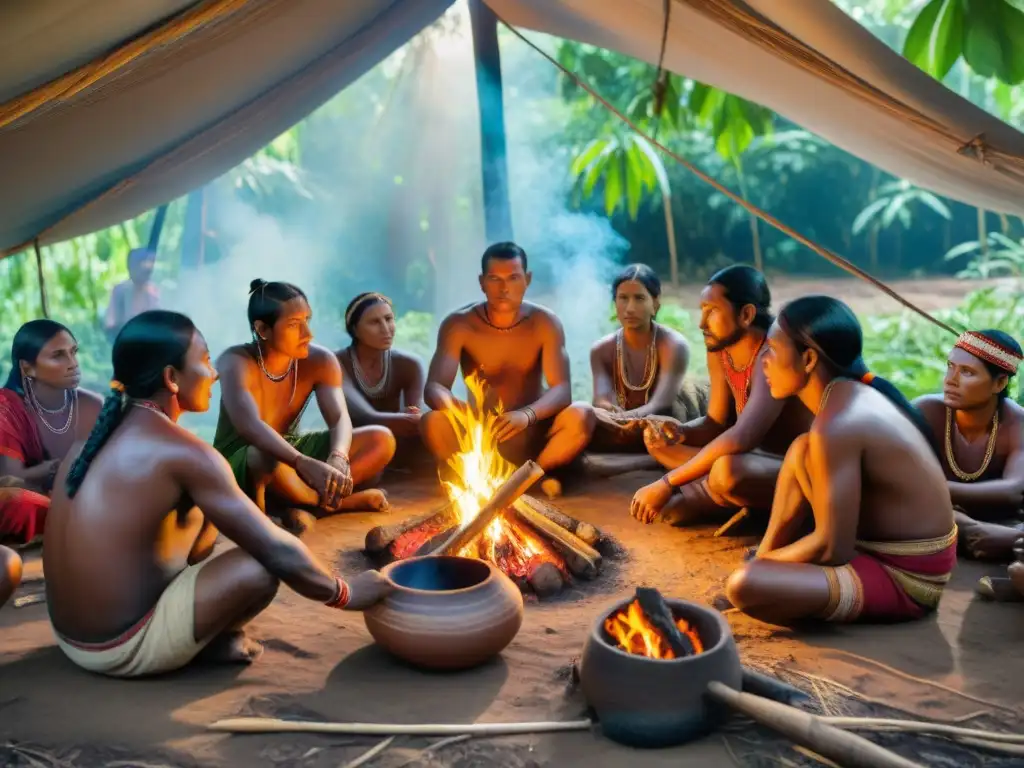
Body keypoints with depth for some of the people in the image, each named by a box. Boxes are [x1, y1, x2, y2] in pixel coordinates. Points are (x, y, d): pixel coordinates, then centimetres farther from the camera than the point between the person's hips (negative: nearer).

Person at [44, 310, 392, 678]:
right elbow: (278, 552, -18)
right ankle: (220, 641, 12)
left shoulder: (99, 437, 5)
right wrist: (345, 593, -3)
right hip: (124, 648, -9)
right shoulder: (183, 453, -19)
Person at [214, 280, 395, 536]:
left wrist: (338, 459, -47)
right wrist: (307, 465, -58)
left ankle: (291, 504, -20)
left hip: (291, 450, 6)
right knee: (270, 459, -44)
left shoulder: (320, 360, -11)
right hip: (239, 462, -5)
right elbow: (249, 426, -42)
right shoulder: (236, 362, -24)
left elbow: (340, 419, -23)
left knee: (381, 440, -14)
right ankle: (333, 502, -15)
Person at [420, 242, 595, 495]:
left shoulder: (545, 322, -8)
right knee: (432, 422, -31)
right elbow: (433, 388, -19)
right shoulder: (458, 324, -10)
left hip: (533, 434, 1)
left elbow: (562, 390, -18)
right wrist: (451, 405, -44)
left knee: (582, 415, -29)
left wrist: (527, 415, -41)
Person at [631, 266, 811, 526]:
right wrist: (680, 431, -18)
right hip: (757, 456, 8)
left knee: (728, 470, -38)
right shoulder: (719, 350, -1)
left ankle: (694, 498, -6)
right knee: (657, 438, 6)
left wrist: (666, 484, -37)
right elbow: (716, 422, 6)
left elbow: (741, 438, -38)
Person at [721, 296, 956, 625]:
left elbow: (831, 548, -24)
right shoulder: (855, 395, 4)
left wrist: (761, 562, -7)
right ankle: (776, 560, 11)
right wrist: (767, 556, 12)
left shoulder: (837, 425, -24)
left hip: (903, 577, -10)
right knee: (803, 451, 12)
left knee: (745, 586, -27)